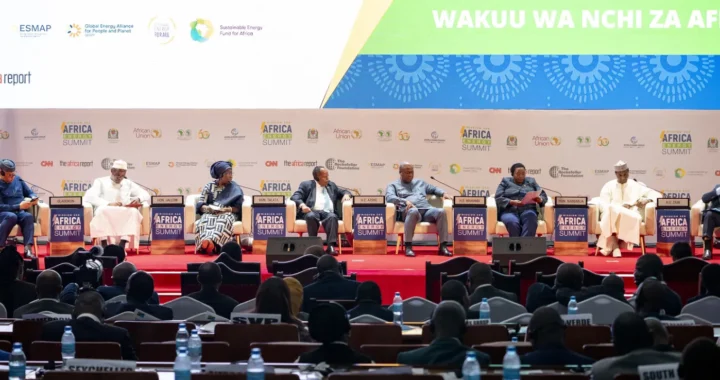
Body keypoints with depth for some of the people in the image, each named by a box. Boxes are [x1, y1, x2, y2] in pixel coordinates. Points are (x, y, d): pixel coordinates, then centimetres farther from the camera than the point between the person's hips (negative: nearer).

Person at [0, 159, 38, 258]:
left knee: (28, 216, -32)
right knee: (11, 216, -40)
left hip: (20, 212, 4)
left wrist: (34, 198, -4)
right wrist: (19, 206, -21)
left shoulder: (17, 179, 10)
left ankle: (28, 249, -44)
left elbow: (30, 192, 20)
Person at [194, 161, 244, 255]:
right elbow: (200, 204, 7)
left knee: (223, 221, -40)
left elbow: (238, 207, 1)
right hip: (210, 213, 1)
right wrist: (208, 208, -15)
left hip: (228, 213, -1)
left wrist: (226, 209, -17)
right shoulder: (209, 186, 14)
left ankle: (212, 242, -65)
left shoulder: (235, 188, 10)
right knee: (206, 220, -37)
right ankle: (206, 241, -65)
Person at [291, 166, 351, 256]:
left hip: (327, 212, 2)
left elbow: (343, 191, 33)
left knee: (332, 217, -34)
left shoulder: (331, 185, 26)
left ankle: (331, 246, -46)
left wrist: (346, 195, 7)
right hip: (312, 211, -2)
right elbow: (295, 196, 1)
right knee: (311, 216, -39)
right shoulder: (306, 185, 13)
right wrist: (302, 205, -20)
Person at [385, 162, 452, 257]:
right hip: (408, 211, -4)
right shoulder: (393, 185, 18)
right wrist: (405, 201, -18)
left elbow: (434, 189, 40)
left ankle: (443, 246, -31)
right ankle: (408, 247, -40)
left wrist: (443, 193, 16)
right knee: (413, 211, -43)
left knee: (441, 211, -29)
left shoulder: (420, 182, 34)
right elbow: (389, 197, -1)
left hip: (426, 210, 4)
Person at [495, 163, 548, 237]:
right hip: (509, 211, -1)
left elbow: (543, 195, 12)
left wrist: (539, 199, -13)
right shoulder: (505, 181, 17)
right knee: (512, 222, -37)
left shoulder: (531, 181, 22)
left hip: (527, 210, 1)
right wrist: (512, 202, -15)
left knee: (530, 218, -37)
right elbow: (498, 198, 4)